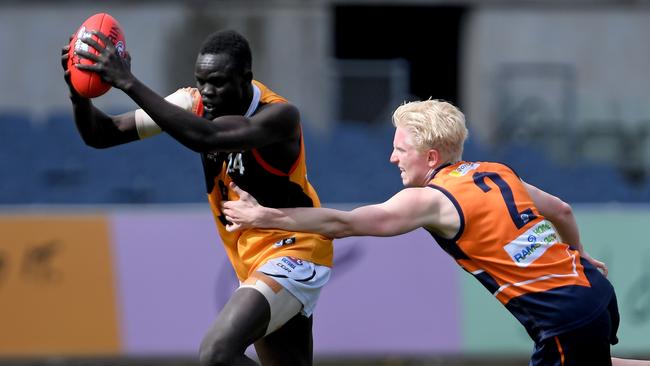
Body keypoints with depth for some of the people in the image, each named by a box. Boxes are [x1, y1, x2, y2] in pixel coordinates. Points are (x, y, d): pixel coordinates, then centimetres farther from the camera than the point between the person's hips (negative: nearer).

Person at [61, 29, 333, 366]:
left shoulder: (279, 115, -27)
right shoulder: (194, 104, -8)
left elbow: (208, 137, -45)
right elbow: (102, 135, -6)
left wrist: (129, 84, -46)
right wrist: (79, 95, -28)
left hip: (293, 252, -8)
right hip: (252, 261, 8)